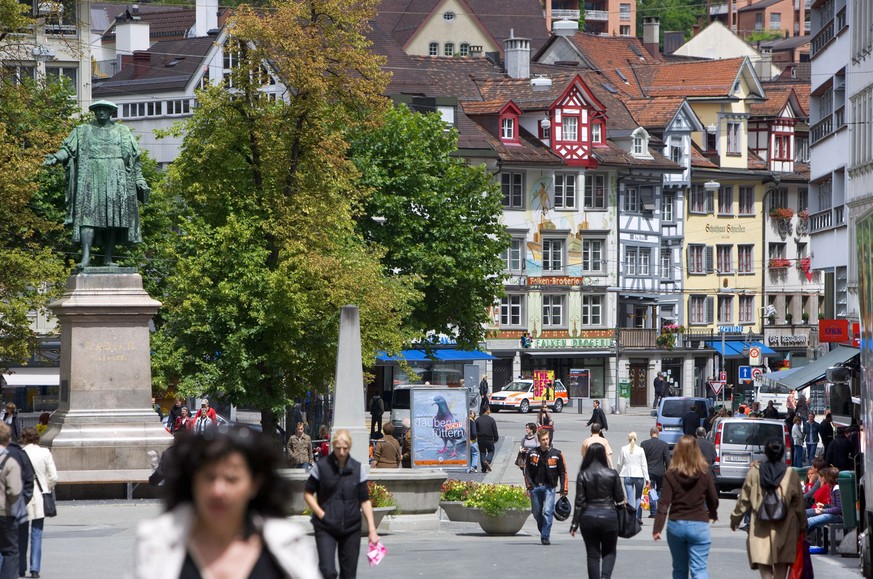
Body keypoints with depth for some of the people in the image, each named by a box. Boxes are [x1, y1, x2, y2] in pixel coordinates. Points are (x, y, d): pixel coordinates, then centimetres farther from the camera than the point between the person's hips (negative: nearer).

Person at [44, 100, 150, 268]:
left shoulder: (122, 132, 17)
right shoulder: (82, 131, 15)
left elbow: (134, 157, 15)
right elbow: (68, 148, 4)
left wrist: (139, 179, 7)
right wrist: (56, 158, -16)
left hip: (115, 179, 1)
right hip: (91, 177, -1)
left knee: (113, 218, -3)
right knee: (88, 214, -15)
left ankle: (108, 258, 0)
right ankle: (86, 257, -24)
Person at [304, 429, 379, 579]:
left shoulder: (358, 469, 2)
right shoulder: (321, 466, -3)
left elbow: (365, 500, 6)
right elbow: (308, 494, 4)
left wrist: (371, 528, -1)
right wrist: (321, 514, -8)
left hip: (351, 528, 2)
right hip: (325, 528, -2)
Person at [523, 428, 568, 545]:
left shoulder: (556, 454, 0)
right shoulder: (532, 453, 3)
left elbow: (563, 473, 3)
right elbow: (527, 470, 7)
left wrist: (564, 489, -2)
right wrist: (529, 485, -4)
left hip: (549, 487, -2)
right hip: (535, 487, 2)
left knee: (547, 512, -13)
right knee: (537, 513, 8)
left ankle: (545, 536, -12)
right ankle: (543, 532, 28)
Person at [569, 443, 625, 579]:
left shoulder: (583, 475, -4)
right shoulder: (612, 474, -6)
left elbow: (579, 501, -4)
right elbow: (620, 499, -1)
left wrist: (574, 524, 0)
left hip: (588, 517, 1)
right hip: (609, 516, -1)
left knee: (592, 554, 10)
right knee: (609, 552, 13)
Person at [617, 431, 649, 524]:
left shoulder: (623, 449, -2)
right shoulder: (640, 450, -5)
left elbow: (619, 464, 5)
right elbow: (644, 465, -3)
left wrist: (619, 474, 20)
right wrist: (647, 478, 1)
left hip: (627, 476, 1)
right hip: (639, 475, 0)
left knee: (630, 498, 2)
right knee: (638, 497, 12)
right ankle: (639, 517, 8)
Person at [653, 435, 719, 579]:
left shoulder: (671, 475, -5)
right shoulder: (704, 474, -4)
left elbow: (664, 503, -9)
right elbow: (713, 499, 6)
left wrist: (657, 528, -8)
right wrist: (713, 514, 28)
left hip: (676, 525, 1)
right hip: (699, 524, -1)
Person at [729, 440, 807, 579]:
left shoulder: (754, 472, -3)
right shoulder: (791, 474, -4)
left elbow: (744, 499, 3)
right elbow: (798, 503, 2)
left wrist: (735, 519, 18)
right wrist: (802, 524, 16)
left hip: (760, 529, -1)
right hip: (784, 529, 1)